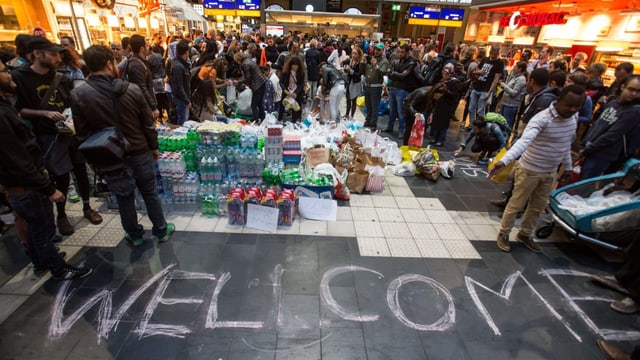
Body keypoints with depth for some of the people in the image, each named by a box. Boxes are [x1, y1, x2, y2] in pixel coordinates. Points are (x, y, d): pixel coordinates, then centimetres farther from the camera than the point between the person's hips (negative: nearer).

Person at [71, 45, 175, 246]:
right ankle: (161, 230, 26)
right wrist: (154, 147, 8)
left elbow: (83, 134, -4)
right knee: (150, 193, 14)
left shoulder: (78, 95, -10)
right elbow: (149, 124, -5)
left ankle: (135, 235, 31)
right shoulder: (132, 89, -10)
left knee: (124, 198, 15)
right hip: (140, 153, 0)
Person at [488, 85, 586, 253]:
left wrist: (567, 166, 19)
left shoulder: (574, 117, -1)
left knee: (538, 207, 19)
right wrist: (504, 161, -57)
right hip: (529, 170, -7)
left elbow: (567, 143, 14)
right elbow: (524, 141, -42)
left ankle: (525, 234, 38)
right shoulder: (542, 119, -26)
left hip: (550, 172, 7)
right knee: (516, 205, 7)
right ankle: (503, 234, 25)